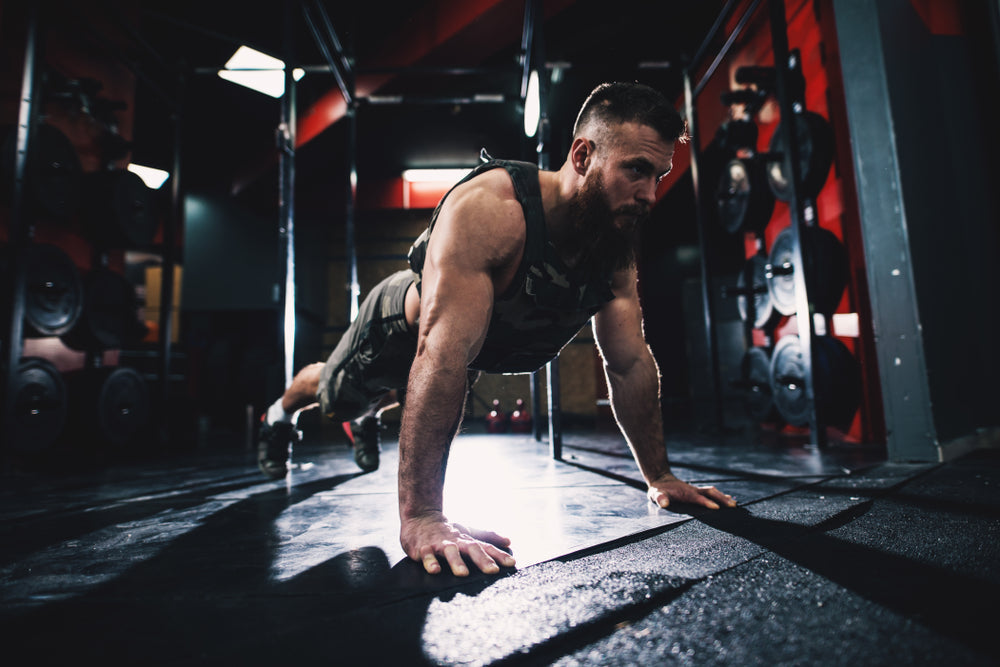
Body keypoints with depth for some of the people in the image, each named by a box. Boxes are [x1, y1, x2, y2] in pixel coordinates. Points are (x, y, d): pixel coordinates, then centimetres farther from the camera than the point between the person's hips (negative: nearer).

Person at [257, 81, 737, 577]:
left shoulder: (619, 244, -23)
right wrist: (419, 515, -52)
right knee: (334, 399, 24)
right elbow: (442, 354, -52)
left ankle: (367, 417, 70)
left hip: (487, 343, 5)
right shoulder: (488, 210, -44)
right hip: (402, 326, -5)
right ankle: (281, 414, 60)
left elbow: (630, 362, -17)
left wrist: (660, 477, -14)